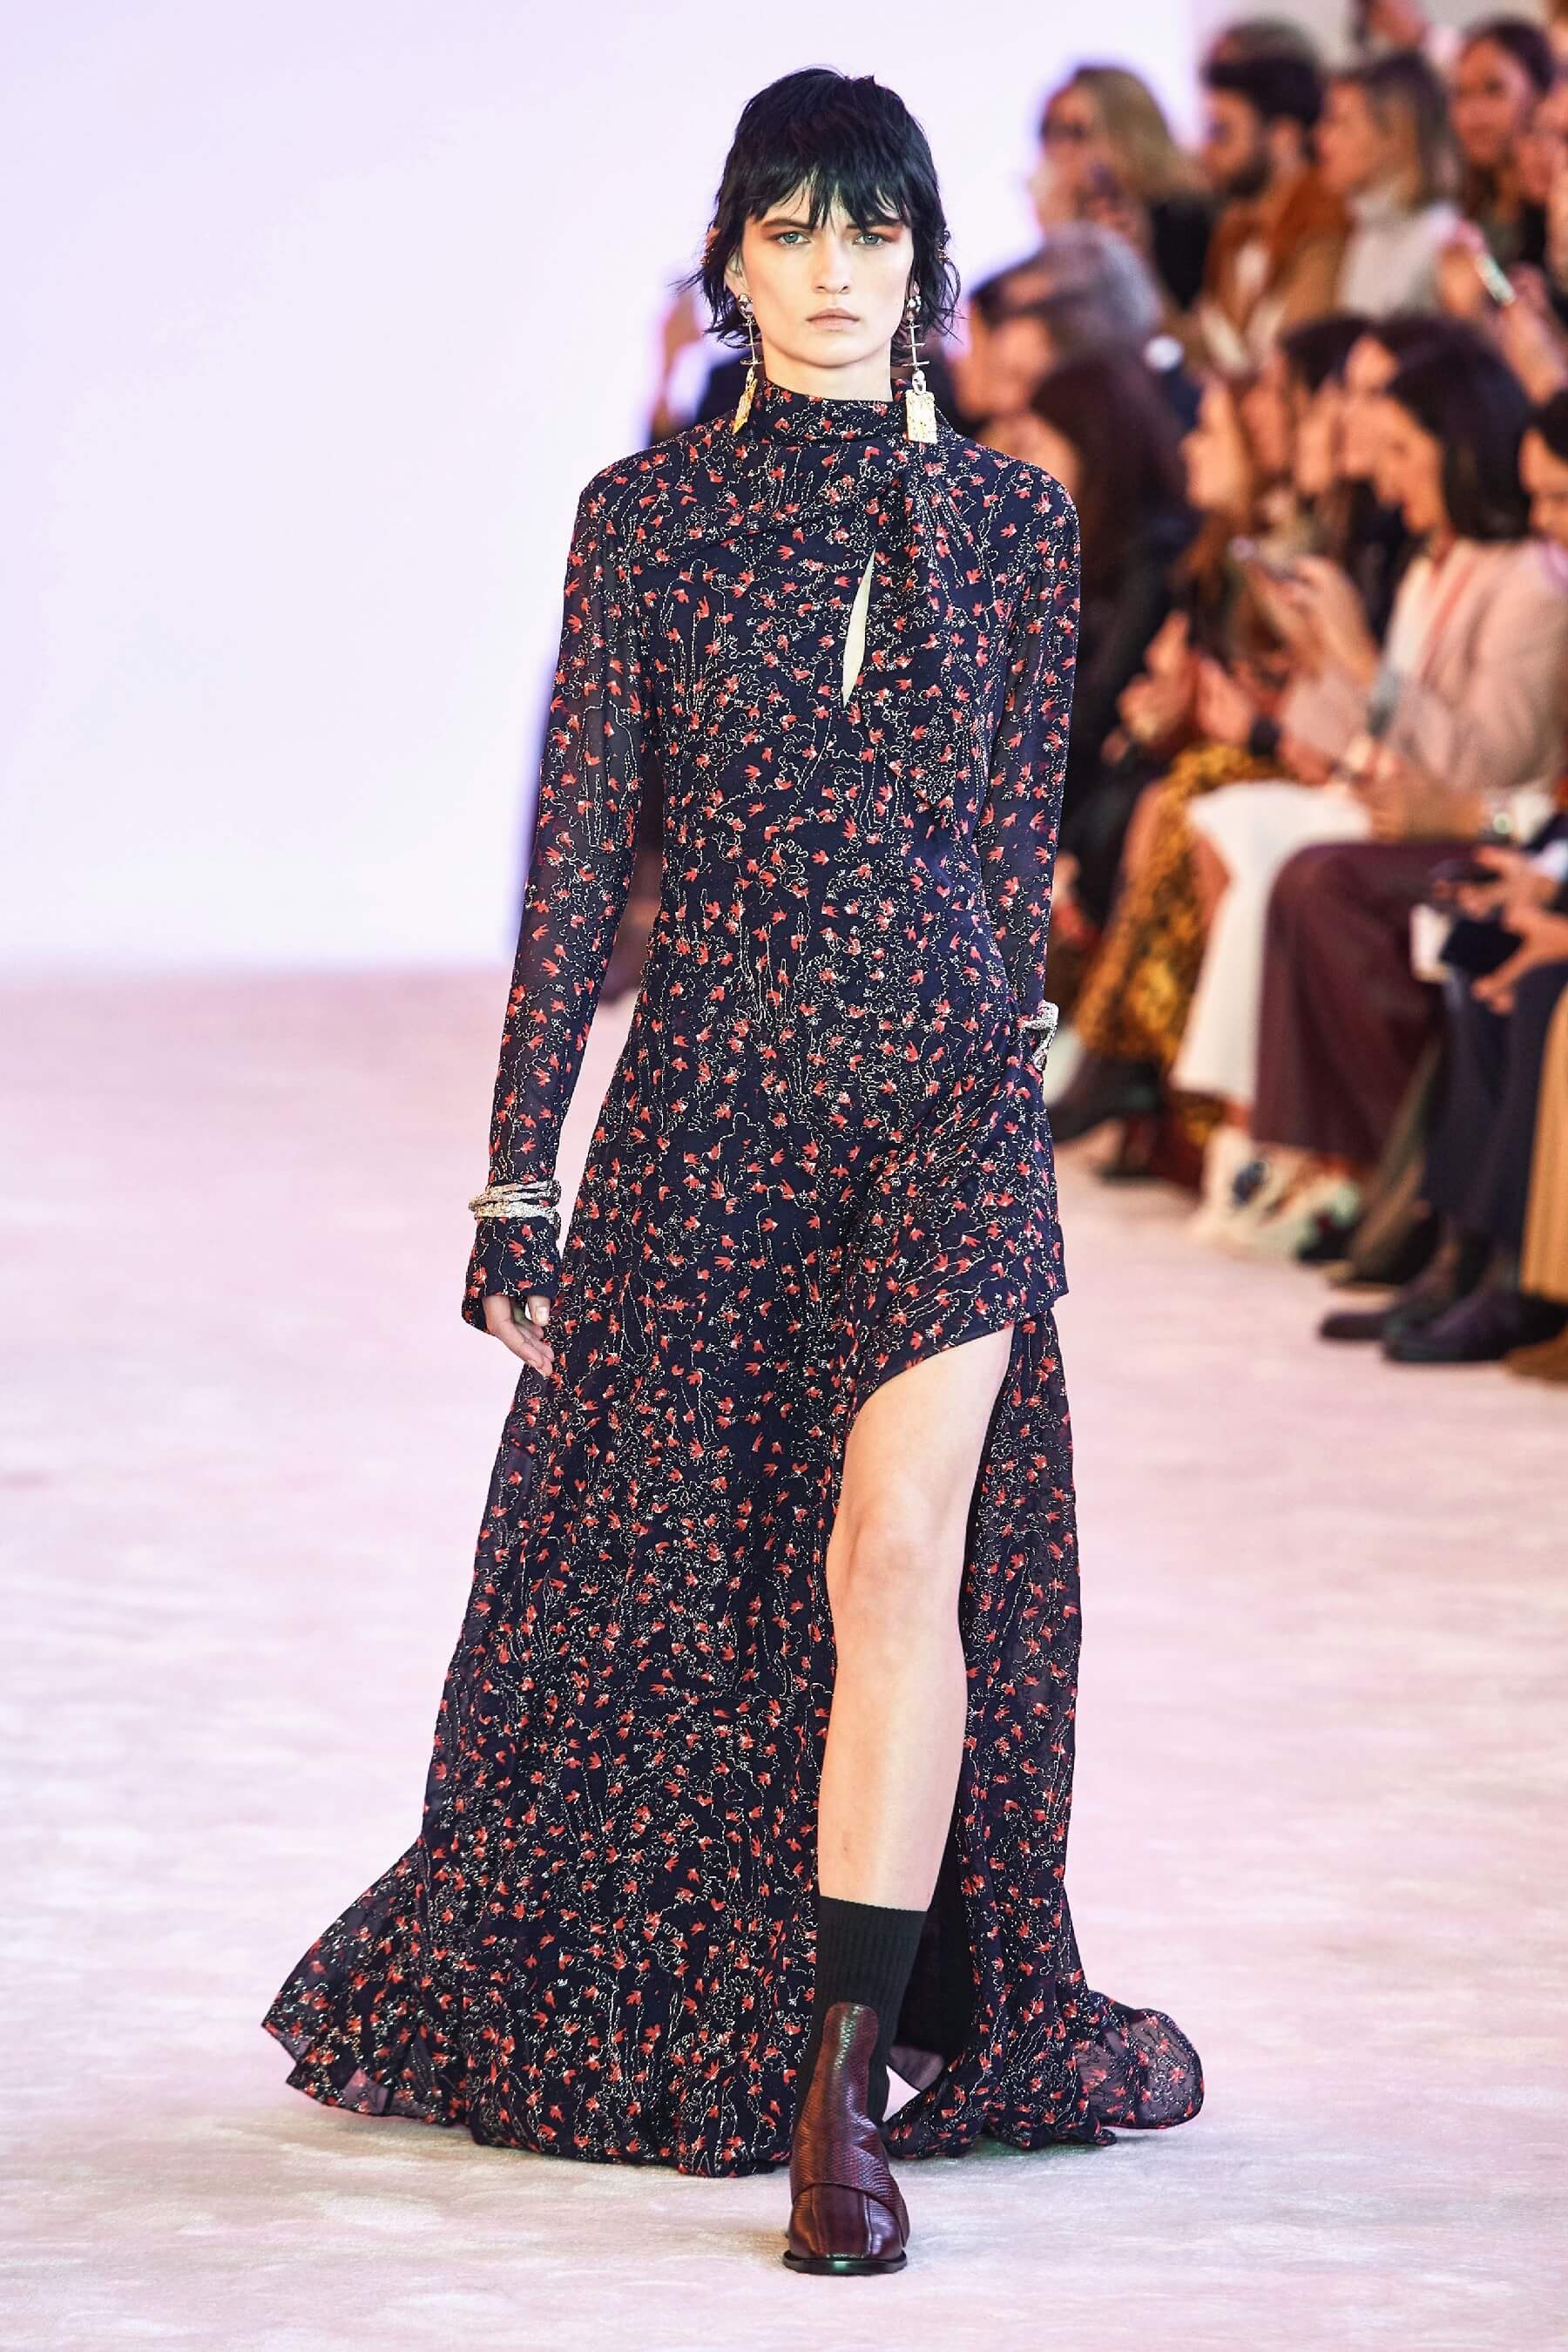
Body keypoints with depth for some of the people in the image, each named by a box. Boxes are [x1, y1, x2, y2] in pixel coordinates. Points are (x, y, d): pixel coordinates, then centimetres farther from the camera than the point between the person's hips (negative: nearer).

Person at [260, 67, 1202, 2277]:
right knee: (663, 1578, 8)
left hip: (946, 1083, 0)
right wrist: (519, 1181, -2)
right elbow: (576, 861, 0)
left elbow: (1016, 844, 13)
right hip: (706, 1078, 0)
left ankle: (844, 2086, -13)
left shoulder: (1011, 517, 5)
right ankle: (621, 2002, 33)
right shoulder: (645, 514, 1)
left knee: (903, 1549, -16)